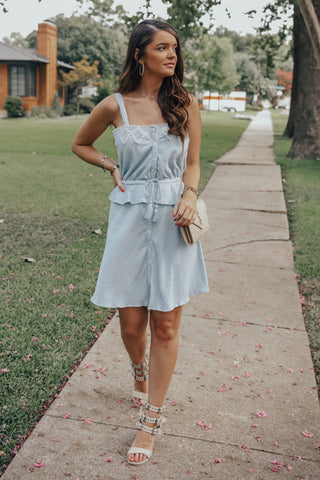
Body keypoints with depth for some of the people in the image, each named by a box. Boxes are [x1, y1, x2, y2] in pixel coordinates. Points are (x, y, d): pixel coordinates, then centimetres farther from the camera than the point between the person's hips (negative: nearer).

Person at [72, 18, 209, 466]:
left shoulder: (186, 104, 3)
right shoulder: (114, 106, 2)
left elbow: (193, 164, 7)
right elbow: (80, 144, 18)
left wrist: (190, 195, -12)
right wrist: (112, 165, 1)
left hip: (173, 221, 0)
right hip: (130, 218, 0)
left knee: (165, 325, 2)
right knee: (132, 322, 7)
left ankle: (150, 421, 17)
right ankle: (139, 372, 43)